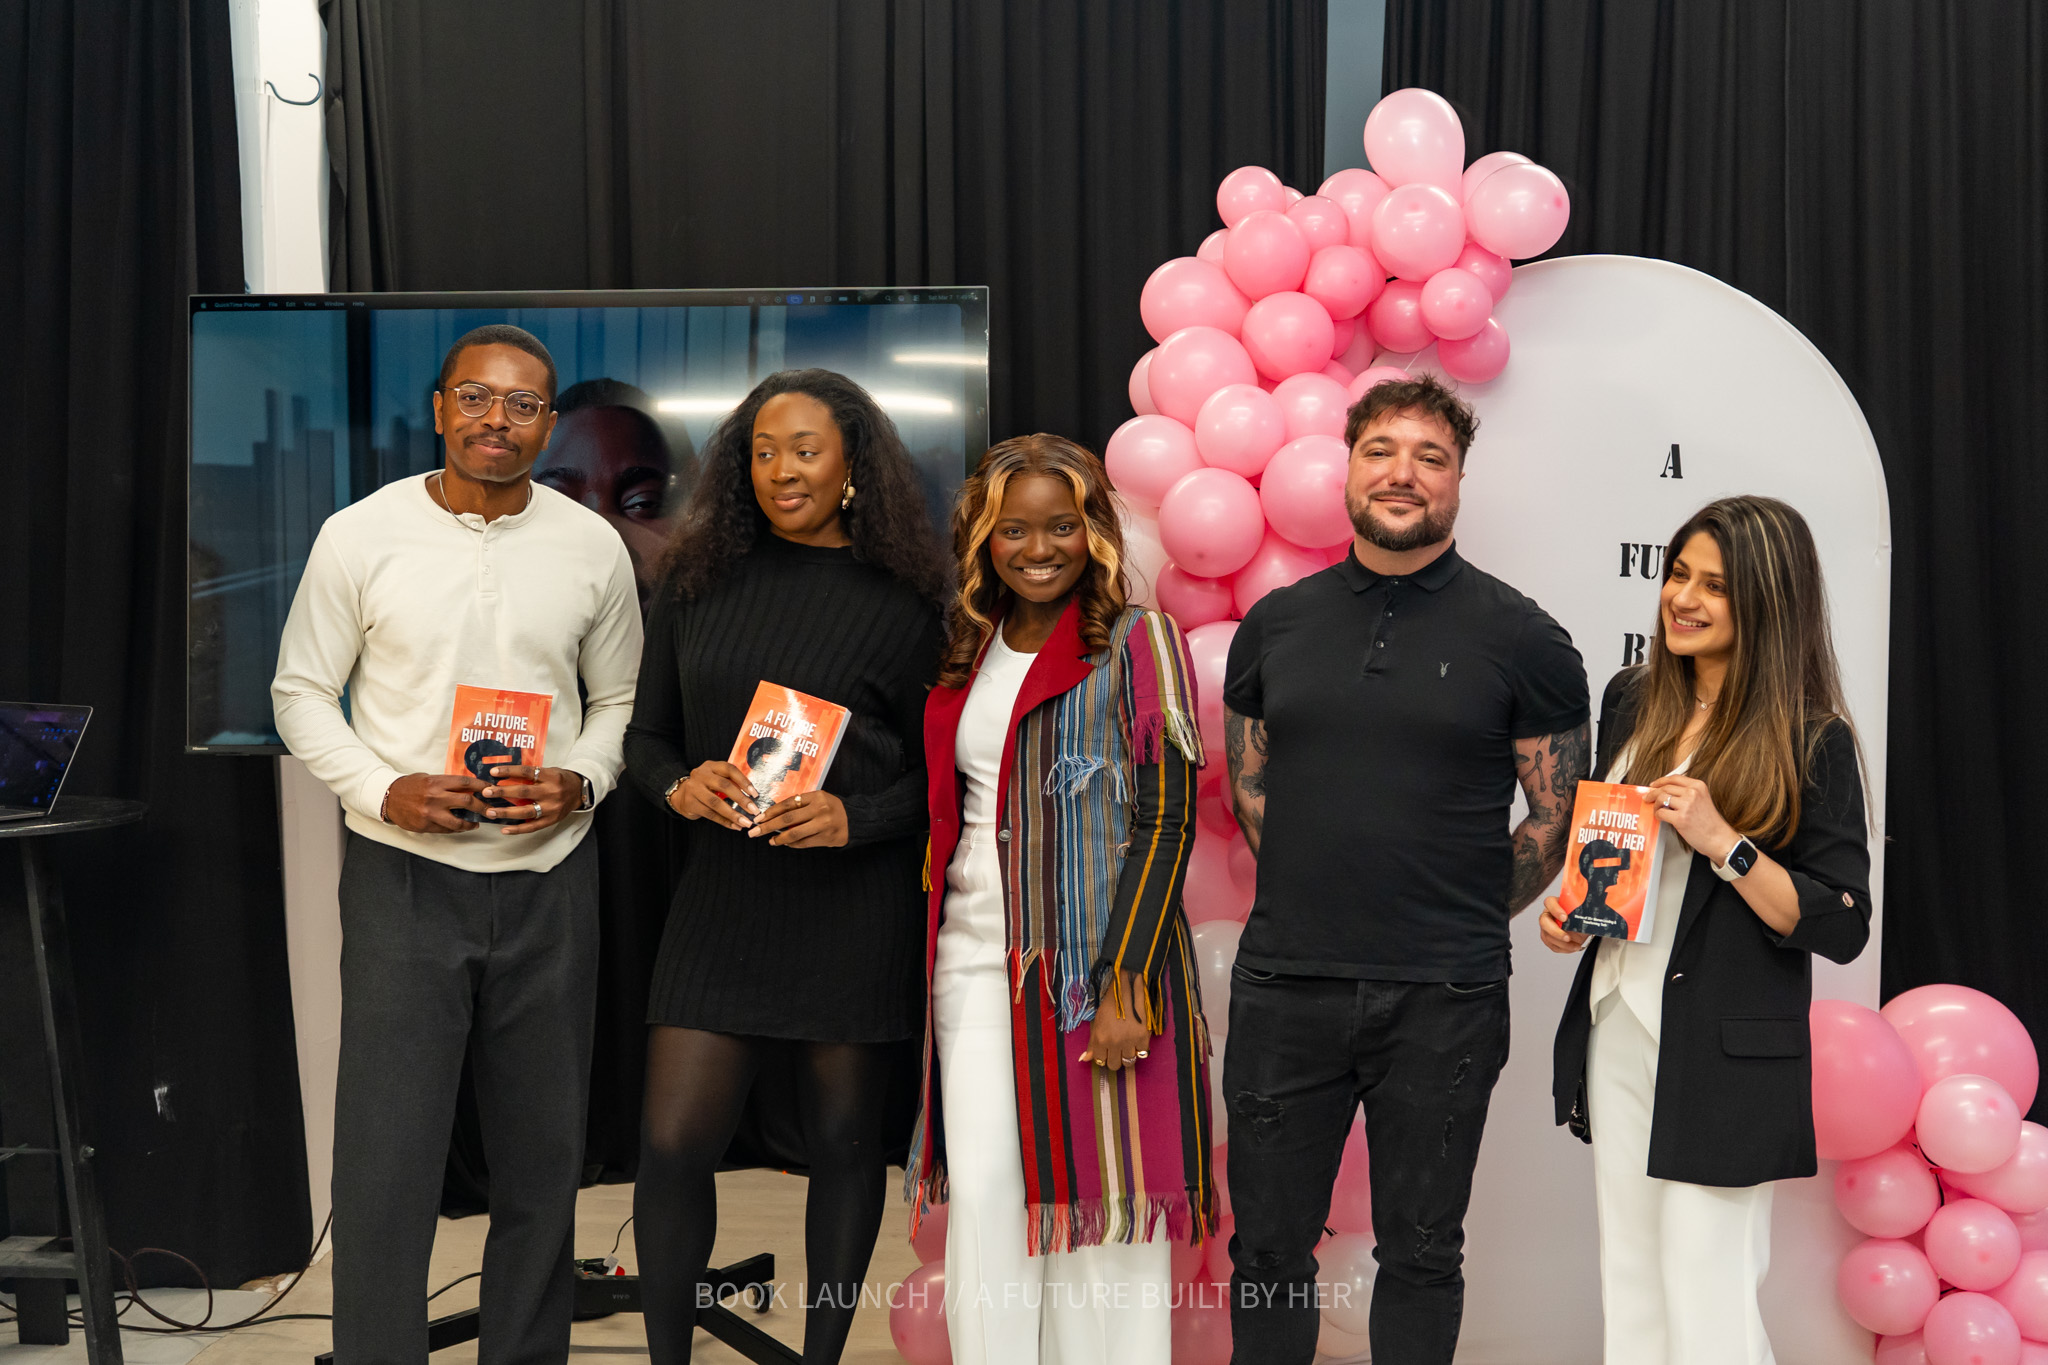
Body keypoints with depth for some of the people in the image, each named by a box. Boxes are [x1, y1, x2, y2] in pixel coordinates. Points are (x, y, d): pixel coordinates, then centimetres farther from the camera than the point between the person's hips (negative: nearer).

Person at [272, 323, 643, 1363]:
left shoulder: (592, 548, 4)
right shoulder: (359, 536, -3)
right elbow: (301, 690, 2)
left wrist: (580, 783, -7)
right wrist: (386, 791, -13)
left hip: (548, 878, 3)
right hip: (404, 876, -2)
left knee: (543, 1151, 12)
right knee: (386, 1153, -2)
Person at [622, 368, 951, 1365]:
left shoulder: (900, 602, -1)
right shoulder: (699, 579, 6)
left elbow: (935, 771, 0)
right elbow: (645, 732, 11)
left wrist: (857, 818, -17)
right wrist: (679, 785, -9)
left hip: (854, 902, -2)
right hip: (724, 899, 2)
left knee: (843, 1140, 9)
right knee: (671, 1143, -3)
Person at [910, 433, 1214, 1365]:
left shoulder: (1137, 643, -3)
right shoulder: (966, 654, 14)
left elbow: (1165, 820, -9)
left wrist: (1126, 984, -15)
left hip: (1090, 965, -5)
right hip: (973, 961, 5)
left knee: (1097, 1196, 1)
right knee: (981, 1199, 4)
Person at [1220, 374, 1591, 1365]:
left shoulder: (1521, 639, -2)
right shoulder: (1275, 624, 6)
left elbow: (1557, 817, 3)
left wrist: (1460, 922, 4)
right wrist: (1322, 895, 10)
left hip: (1444, 1001, -2)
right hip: (1284, 985, 2)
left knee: (1420, 1253, 12)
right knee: (1267, 1247, 11)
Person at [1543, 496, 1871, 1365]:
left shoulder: (1810, 741, -10)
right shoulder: (1631, 701, 7)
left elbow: (1841, 928, -11)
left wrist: (1724, 844, -22)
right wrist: (1572, 909, 3)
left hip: (1725, 1056, -6)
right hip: (1617, 1029, 6)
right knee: (1629, 1294, 14)